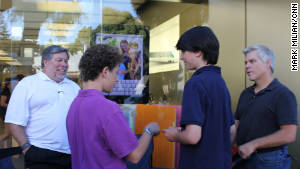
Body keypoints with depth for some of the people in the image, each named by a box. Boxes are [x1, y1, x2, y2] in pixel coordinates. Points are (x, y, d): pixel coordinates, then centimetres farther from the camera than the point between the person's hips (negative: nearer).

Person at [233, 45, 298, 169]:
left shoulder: (283, 94, -12)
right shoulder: (246, 93, 10)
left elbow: (289, 135, -20)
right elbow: (237, 124, 12)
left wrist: (253, 144, -18)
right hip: (245, 158, 6)